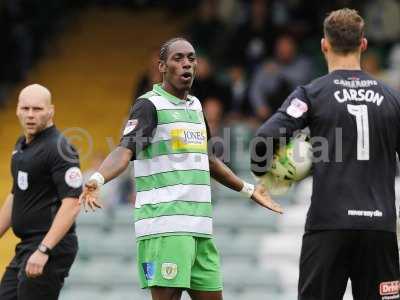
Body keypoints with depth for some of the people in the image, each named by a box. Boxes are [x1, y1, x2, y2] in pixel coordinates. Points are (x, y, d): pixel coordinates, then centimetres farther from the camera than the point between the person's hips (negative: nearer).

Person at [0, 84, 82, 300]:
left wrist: (43, 250, -28)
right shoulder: (22, 145, 14)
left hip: (51, 249, -9)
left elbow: (72, 204, -22)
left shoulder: (58, 149, -15)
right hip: (26, 246, 9)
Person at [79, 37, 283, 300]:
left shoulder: (195, 105, 19)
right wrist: (97, 180, -38)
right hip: (164, 226, -8)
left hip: (200, 227, 8)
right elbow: (125, 150, -19)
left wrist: (248, 190, 43)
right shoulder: (150, 105, -4)